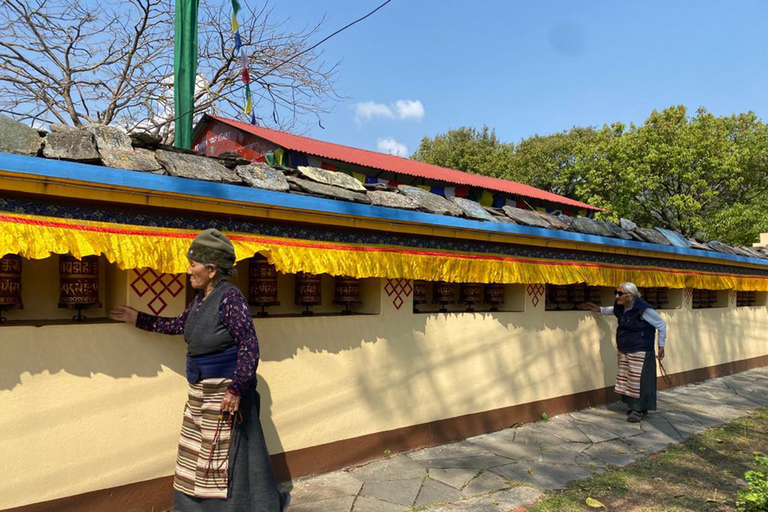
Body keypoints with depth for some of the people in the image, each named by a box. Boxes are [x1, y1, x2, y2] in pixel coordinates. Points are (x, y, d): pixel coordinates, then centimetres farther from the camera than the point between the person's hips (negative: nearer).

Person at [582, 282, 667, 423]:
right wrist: (599, 310, 12)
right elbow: (614, 310, 26)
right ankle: (634, 406, 25)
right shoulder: (620, 307, -1)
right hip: (623, 351, 8)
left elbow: (662, 325, -10)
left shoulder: (643, 309, -21)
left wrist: (661, 345, -5)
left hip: (640, 352, -8)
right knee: (626, 379, 12)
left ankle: (639, 410, 9)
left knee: (638, 380, -4)